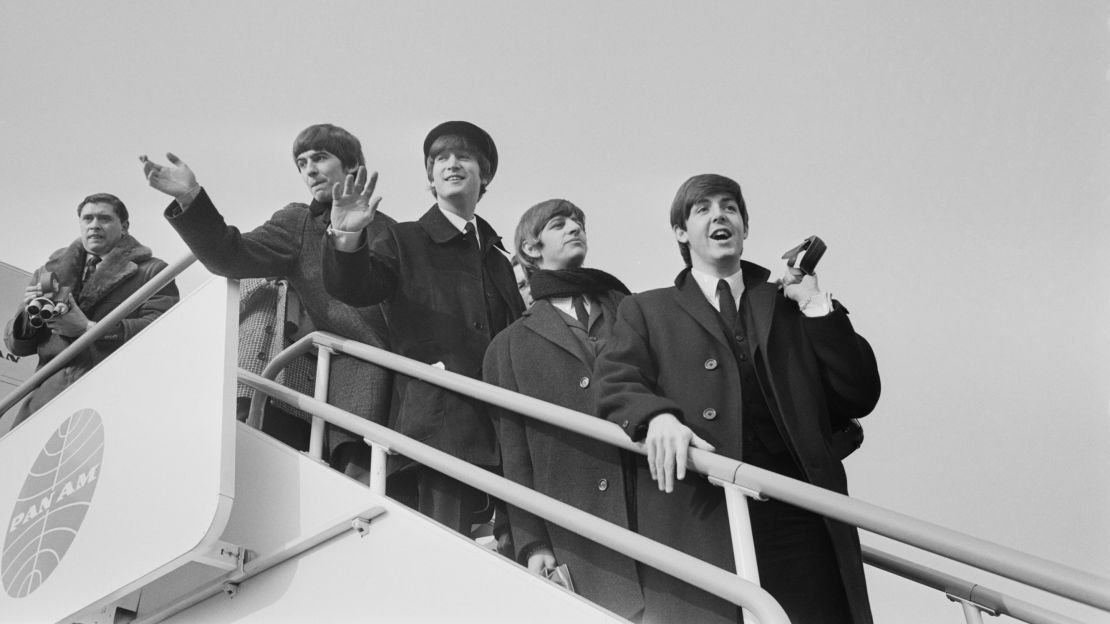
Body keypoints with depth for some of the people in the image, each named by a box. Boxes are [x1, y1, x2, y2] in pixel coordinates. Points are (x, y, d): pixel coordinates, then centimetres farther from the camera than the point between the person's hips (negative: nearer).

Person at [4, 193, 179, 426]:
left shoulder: (151, 272, 12)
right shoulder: (49, 272, 25)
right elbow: (15, 344, 24)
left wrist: (88, 328, -10)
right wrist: (30, 314, 1)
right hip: (48, 392, 4)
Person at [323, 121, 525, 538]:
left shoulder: (498, 260, 24)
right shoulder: (405, 242, 10)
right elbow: (353, 288, -7)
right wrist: (347, 238, -27)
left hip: (499, 435, 5)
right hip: (436, 427, -5)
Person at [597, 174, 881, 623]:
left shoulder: (789, 305, 22)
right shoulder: (645, 311, 17)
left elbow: (859, 397, 13)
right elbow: (617, 387, 1)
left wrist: (816, 307, 7)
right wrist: (657, 416, -20)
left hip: (799, 519, 2)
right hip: (696, 520, -2)